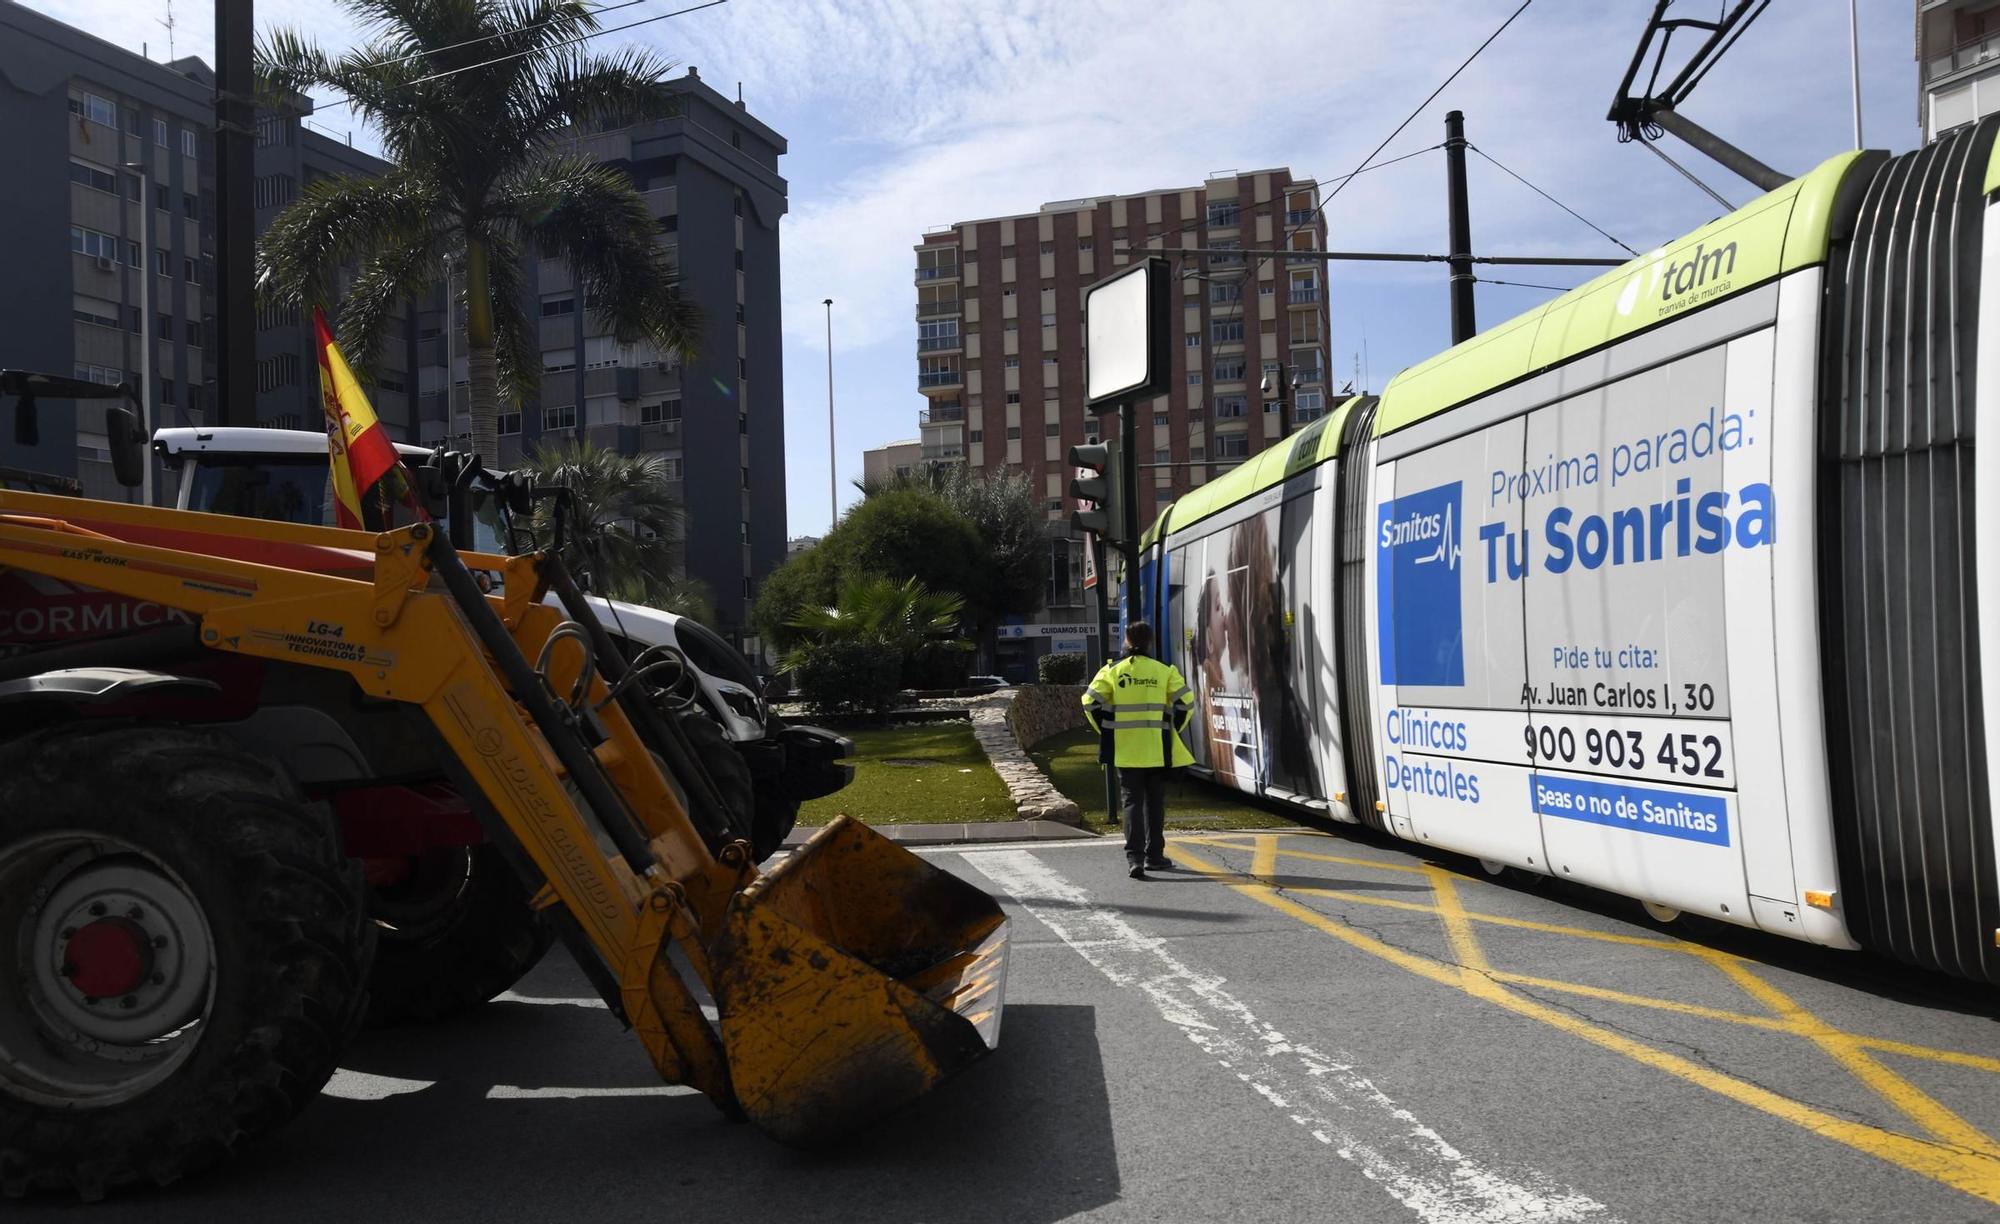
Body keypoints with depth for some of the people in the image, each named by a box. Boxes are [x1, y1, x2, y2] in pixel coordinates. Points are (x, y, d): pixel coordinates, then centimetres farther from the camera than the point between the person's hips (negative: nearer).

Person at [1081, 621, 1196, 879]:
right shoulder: (1165, 671, -1)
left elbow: (1090, 702, -5)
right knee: (1154, 802, 15)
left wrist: (1108, 733, 6)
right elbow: (1185, 703, -5)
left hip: (1125, 750, 0)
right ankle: (1154, 855, 23)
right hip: (1157, 750, 0)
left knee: (1132, 801, 3)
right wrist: (1171, 731, 8)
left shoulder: (1112, 671, 0)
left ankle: (1135, 858, -11)